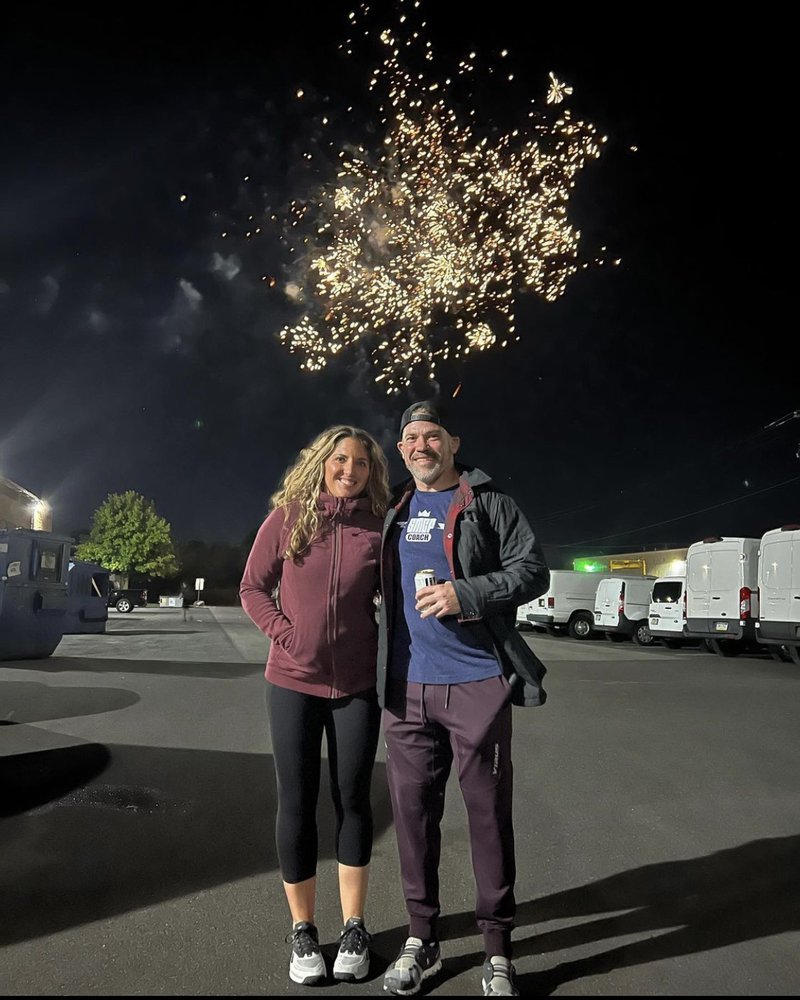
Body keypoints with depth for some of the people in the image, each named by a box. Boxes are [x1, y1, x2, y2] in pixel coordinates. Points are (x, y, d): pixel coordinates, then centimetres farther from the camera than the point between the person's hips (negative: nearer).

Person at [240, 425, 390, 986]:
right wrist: (286, 633, -11)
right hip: (294, 682, 0)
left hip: (358, 684, 1)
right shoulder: (288, 517, -3)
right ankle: (302, 929, 27)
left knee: (353, 801, 10)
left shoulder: (379, 527, -1)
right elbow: (253, 587, 1)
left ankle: (354, 928, 27)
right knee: (297, 805, 8)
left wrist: (386, 652, -4)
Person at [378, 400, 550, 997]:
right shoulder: (393, 513, 14)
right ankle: (421, 940, 28)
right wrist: (378, 673, 12)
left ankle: (497, 951, 21)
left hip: (477, 684, -4)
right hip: (407, 688, 4)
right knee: (413, 809, 10)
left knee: (488, 811, 5)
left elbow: (533, 571, -5)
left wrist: (467, 594, -18)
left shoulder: (489, 504, 1)